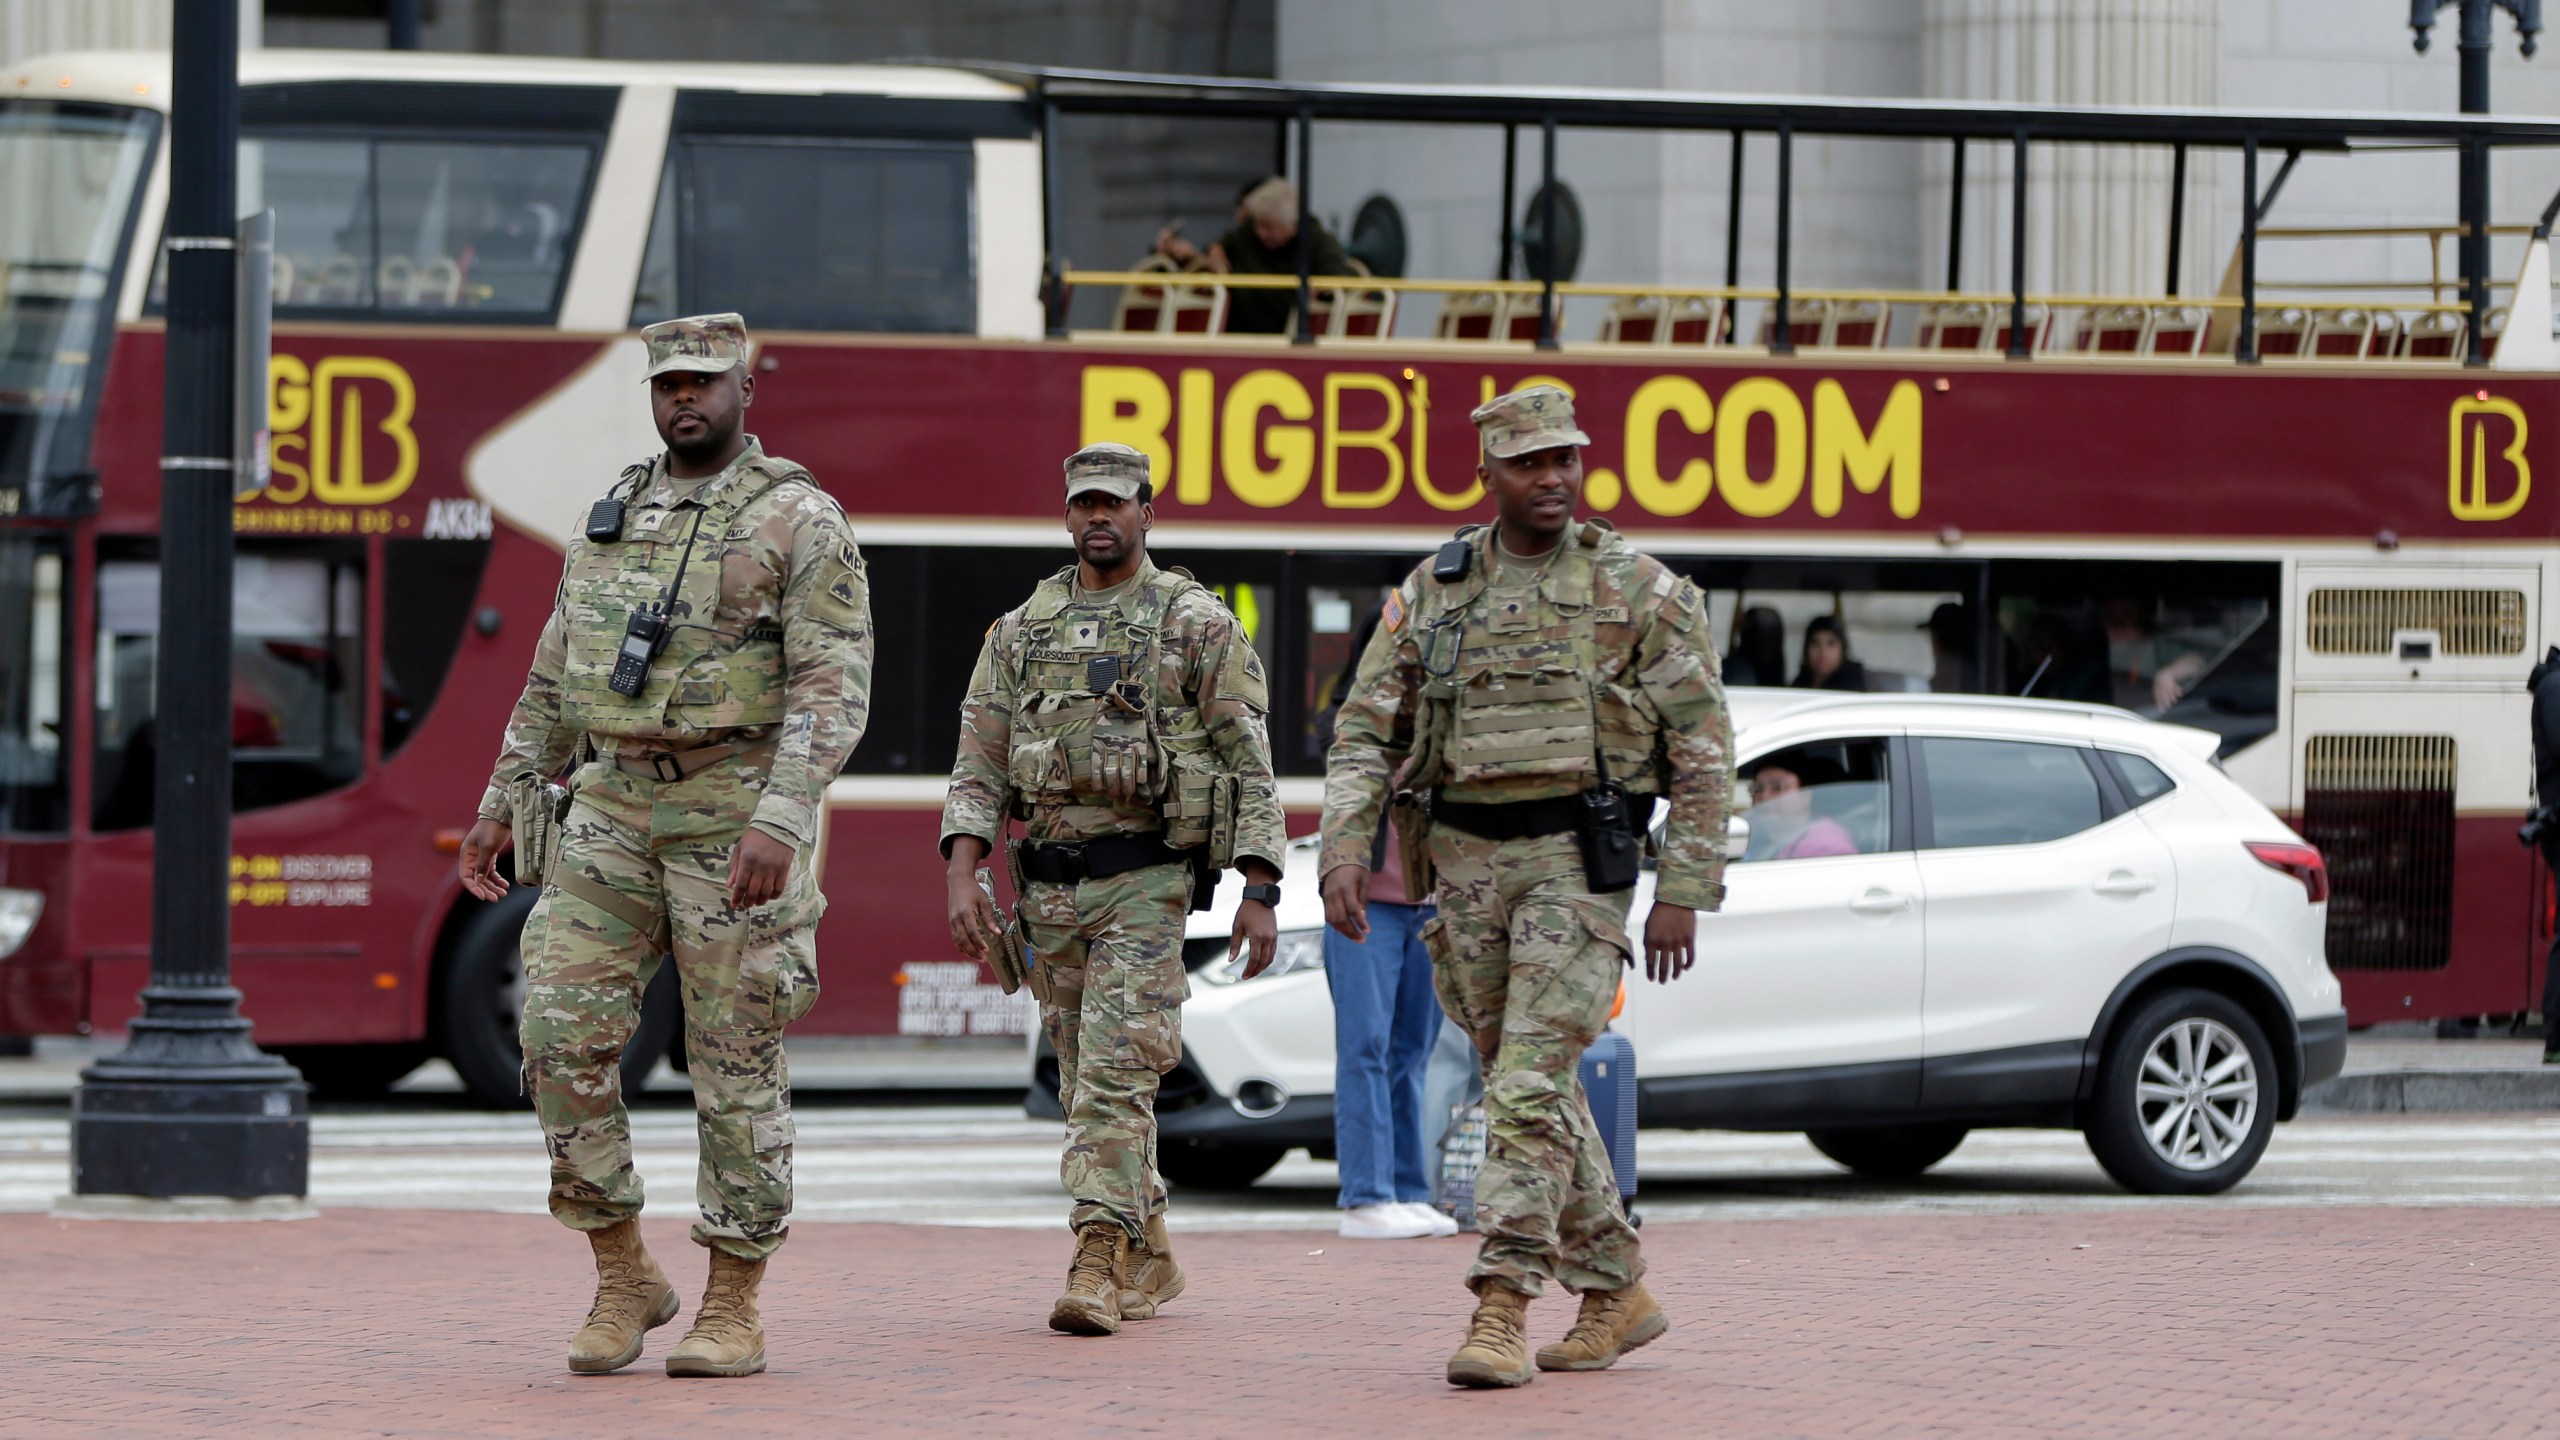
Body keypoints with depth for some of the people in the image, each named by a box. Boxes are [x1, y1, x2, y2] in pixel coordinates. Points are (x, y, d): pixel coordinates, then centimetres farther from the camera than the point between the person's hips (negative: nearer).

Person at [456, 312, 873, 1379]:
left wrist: (780, 821, -26)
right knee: (563, 1039, -7)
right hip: (615, 810, 5)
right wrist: (500, 806, 16)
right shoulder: (613, 518, 14)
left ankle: (732, 1310, 6)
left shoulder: (800, 520, -6)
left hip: (738, 811, -5)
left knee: (734, 1066, -1)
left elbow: (834, 690, -15)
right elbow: (554, 679, 20)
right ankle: (624, 1279, 6)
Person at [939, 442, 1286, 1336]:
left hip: (1145, 882, -5)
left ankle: (1098, 1268, -20)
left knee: (1115, 1076, -15)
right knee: (1089, 1086, 11)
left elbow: (1250, 766, -2)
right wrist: (962, 874, -3)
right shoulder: (1022, 631, 12)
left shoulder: (1197, 625, -1)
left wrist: (1260, 893, -9)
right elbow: (979, 764, 10)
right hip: (1051, 884, 5)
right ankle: (1150, 1261, 22)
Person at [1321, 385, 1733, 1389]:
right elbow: (1366, 734, 7)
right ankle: (1617, 1293, 23)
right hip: (1468, 860, 5)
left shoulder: (1641, 591, -2)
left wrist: (1684, 892, -7)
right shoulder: (1431, 593, 8)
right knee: (1530, 1088, 10)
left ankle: (1502, 1312, -18)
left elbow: (1703, 748, -1)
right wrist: (1343, 851, -8)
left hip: (1579, 861, -5)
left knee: (1531, 1082, -15)